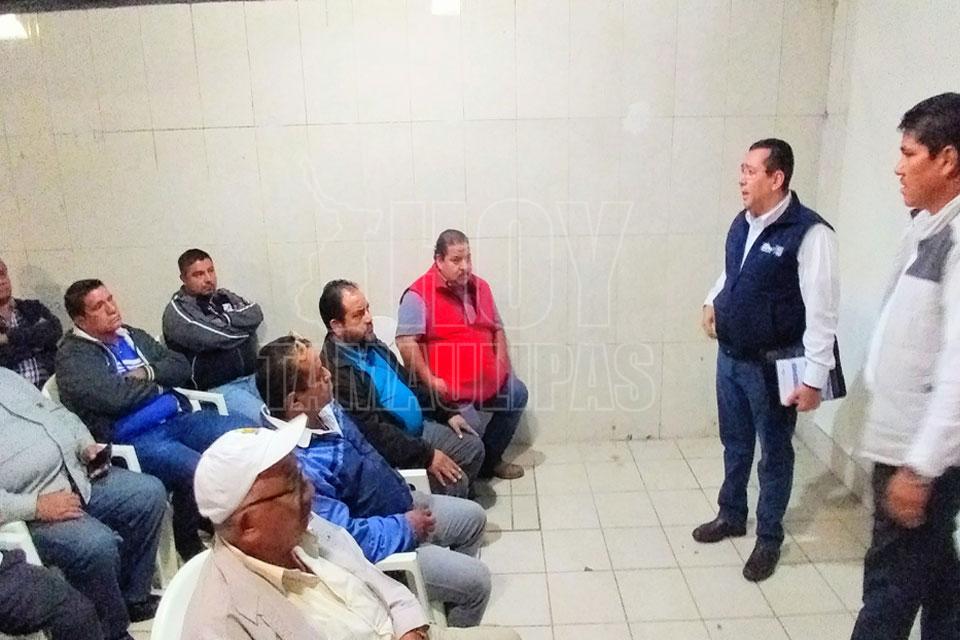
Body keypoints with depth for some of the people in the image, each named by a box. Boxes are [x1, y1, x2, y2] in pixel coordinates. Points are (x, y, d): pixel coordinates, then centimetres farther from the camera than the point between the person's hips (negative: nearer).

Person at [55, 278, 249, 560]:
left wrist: (148, 372, -5)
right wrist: (157, 384, -2)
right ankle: (188, 543, -3)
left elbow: (181, 367, 14)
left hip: (177, 420, 7)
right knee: (198, 470, -32)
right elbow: (113, 397, -19)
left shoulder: (133, 336, 19)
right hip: (132, 440, -7)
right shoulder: (72, 357, -2)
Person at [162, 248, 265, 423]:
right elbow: (211, 337, -17)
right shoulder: (176, 311, -3)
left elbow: (255, 314, -2)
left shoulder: (225, 297, 15)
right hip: (218, 388, -6)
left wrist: (223, 320, -9)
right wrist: (242, 325, -2)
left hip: (252, 378, 6)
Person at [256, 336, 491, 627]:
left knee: (473, 517, 20)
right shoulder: (300, 466, -36)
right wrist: (407, 527, -18)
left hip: (398, 505, 9)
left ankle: (453, 598, 40)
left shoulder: (323, 407, -9)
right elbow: (348, 538, -31)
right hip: (383, 543, -8)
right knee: (476, 581, -5)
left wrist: (402, 491, 7)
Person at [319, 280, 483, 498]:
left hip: (419, 427, 9)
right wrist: (426, 456, -23)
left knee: (473, 446, 9)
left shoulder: (369, 343, 4)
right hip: (391, 448, -9)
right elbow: (373, 431, -27)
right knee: (454, 479, -18)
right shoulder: (336, 368, -26)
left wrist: (447, 413, 9)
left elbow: (407, 382, 15)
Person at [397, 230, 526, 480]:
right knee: (471, 427, -25)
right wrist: (429, 380, -22)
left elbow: (497, 328, 19)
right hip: (448, 388, -8)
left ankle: (490, 460, 29)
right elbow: (406, 342, -22)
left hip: (488, 380, 9)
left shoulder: (480, 287, 9)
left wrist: (502, 364, 8)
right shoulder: (419, 294, -15)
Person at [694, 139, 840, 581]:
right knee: (734, 444, 21)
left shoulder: (809, 233, -19)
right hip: (729, 356, 7)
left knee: (774, 453, 10)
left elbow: (822, 311, -20)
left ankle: (769, 537, 28)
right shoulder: (742, 224, 4)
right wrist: (713, 301, 3)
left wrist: (814, 378, -20)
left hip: (773, 365, -7)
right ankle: (731, 516, 40)